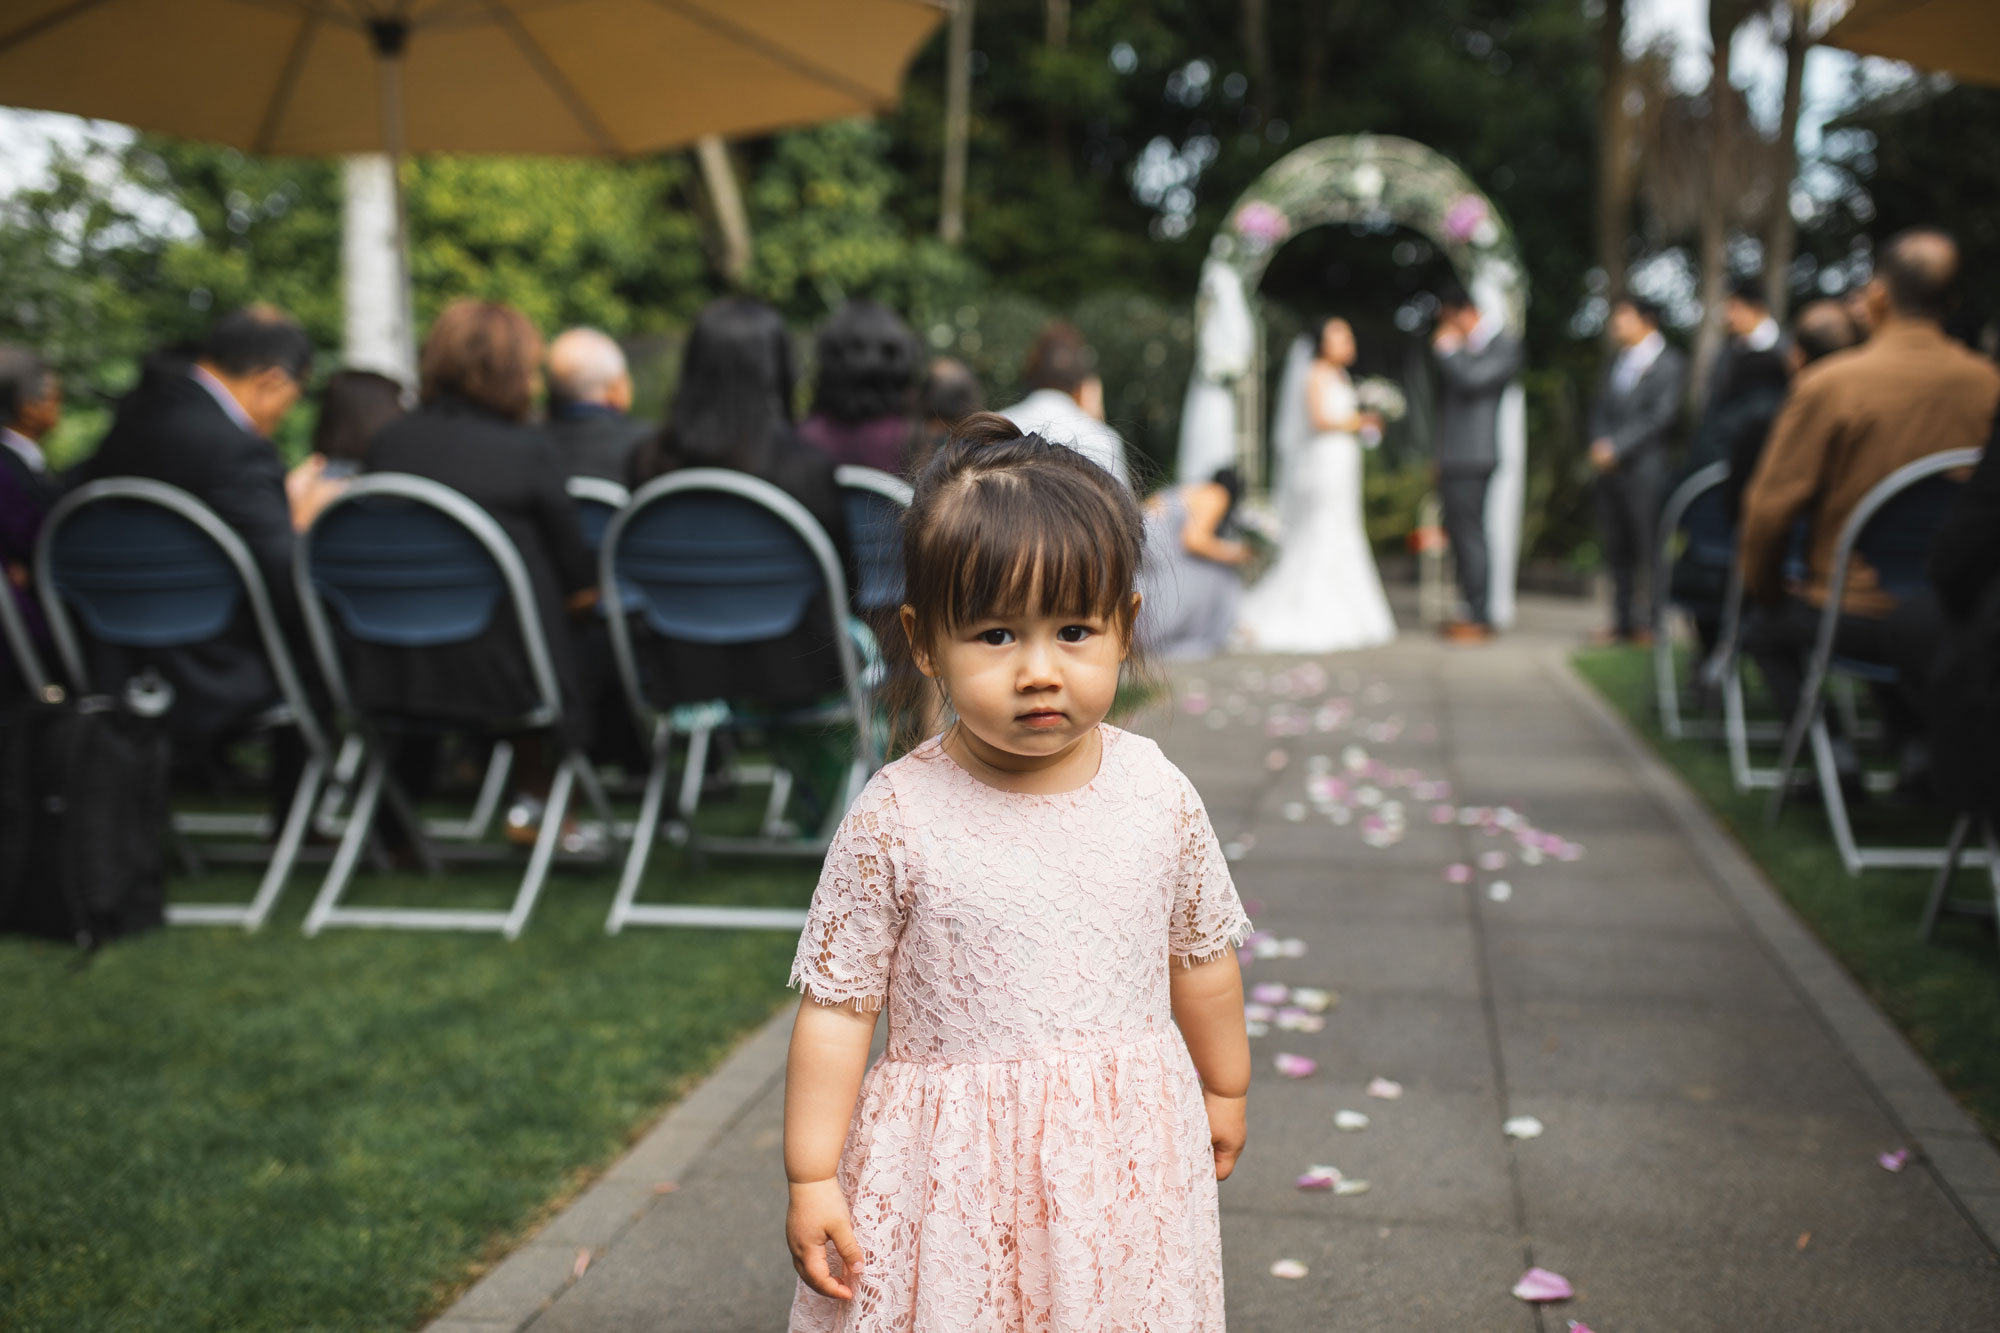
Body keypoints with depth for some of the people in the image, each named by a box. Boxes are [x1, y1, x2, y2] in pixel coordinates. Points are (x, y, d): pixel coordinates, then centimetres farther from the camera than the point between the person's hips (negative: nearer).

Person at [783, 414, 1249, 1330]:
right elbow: (837, 1006, -8)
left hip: (1124, 1162, 3)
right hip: (957, 1169, -2)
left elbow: (1201, 959, 9)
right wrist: (812, 1178, -6)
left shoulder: (1158, 796, -6)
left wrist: (1223, 1090, 21)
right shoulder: (895, 822, -15)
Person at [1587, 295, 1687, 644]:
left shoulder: (1670, 364, -3)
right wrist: (1599, 444, -3)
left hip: (1644, 468, -6)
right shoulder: (1618, 360, 17)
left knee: (1648, 546, -7)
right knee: (1616, 547, 8)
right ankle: (1623, 619, 15)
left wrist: (1615, 447, -14)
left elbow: (1659, 416, -11)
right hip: (1610, 469, 6)